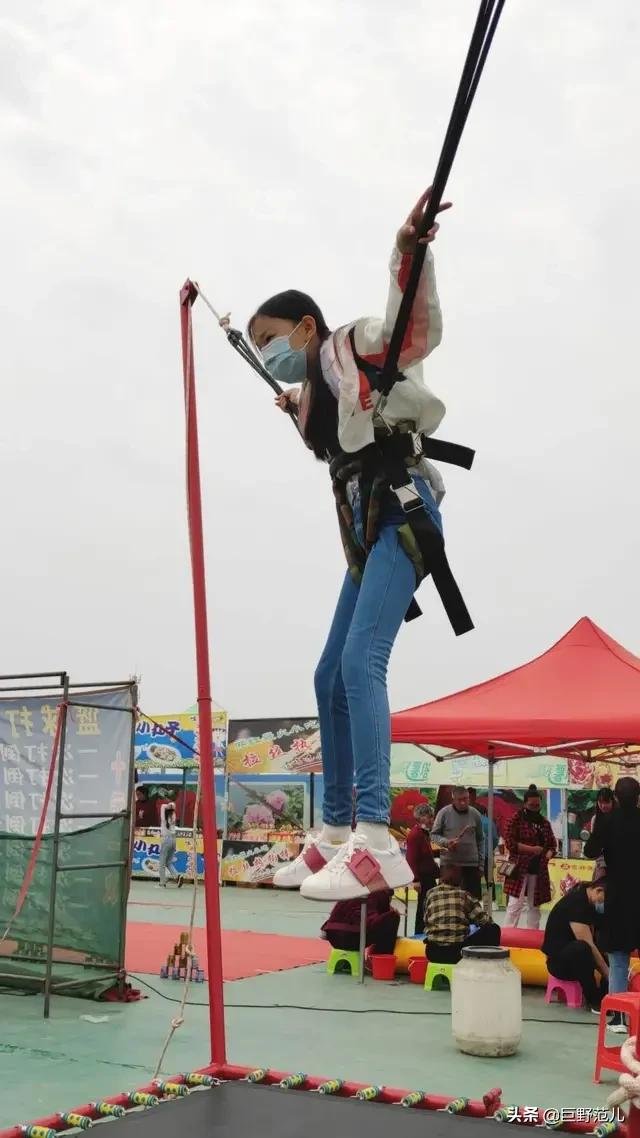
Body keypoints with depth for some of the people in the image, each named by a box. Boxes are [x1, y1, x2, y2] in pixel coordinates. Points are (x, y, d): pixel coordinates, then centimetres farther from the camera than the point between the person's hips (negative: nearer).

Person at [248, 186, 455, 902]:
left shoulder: (353, 346, 1)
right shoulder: (316, 389, 23)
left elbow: (420, 329, -18)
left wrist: (409, 249, -31)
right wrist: (299, 408, 51)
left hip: (400, 513, -10)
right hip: (365, 530, 10)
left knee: (360, 662, -25)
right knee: (331, 677, 8)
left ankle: (377, 843, -30)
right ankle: (336, 834, 17)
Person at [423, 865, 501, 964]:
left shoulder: (431, 894, 10)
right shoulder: (465, 895, 4)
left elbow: (426, 922, 12)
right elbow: (486, 922, 2)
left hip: (434, 952, 3)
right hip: (459, 951, -3)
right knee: (493, 929, 16)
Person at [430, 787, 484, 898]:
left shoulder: (475, 814, 6)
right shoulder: (444, 813, -3)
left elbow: (480, 839, 12)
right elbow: (434, 835, 2)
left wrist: (481, 861, 8)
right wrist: (446, 842, -17)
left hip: (471, 864, 2)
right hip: (448, 863, -2)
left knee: (475, 897, 2)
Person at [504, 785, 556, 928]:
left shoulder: (544, 822, 11)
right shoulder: (517, 819, -5)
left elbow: (552, 844, 15)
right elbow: (510, 843, -12)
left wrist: (547, 855, -6)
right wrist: (532, 849, -17)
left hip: (539, 869, 6)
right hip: (520, 868, -6)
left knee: (535, 905, 11)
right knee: (515, 904, -10)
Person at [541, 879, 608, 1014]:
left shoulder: (588, 902, 5)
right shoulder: (575, 903, -23)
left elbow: (591, 941, 1)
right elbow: (587, 944, -28)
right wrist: (608, 974, -26)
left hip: (577, 956, 9)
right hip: (558, 961, -9)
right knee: (580, 948, -38)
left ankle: (604, 996, -11)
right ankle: (594, 1000, -23)